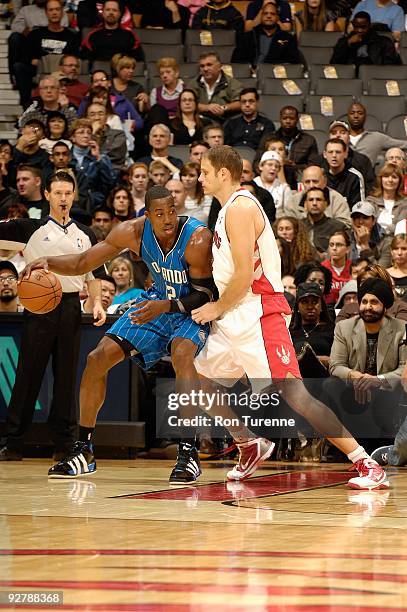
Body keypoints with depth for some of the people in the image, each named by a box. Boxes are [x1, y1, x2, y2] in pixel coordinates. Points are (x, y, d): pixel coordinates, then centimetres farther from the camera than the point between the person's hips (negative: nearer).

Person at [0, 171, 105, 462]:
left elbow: (93, 275, 17)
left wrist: (97, 304, 4)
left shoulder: (85, 235, 14)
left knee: (67, 375, 4)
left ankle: (65, 443, 10)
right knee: (29, 374, -3)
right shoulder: (30, 228, 4)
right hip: (38, 304, -3)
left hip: (70, 307, 3)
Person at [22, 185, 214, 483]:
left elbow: (204, 295, -26)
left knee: (182, 354, -37)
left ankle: (189, 453, -31)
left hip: (192, 310, -5)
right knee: (98, 359, -4)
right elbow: (82, 263, -7)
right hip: (157, 302, 5)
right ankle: (84, 452, 9)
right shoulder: (134, 232, -16)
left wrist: (166, 307, -41)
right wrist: (49, 262, -26)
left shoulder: (198, 238, -30)